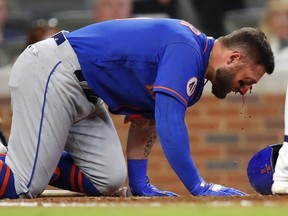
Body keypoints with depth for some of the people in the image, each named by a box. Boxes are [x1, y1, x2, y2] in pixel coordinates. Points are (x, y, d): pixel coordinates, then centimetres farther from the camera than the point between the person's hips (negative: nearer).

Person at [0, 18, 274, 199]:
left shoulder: (191, 58, 13)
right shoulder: (185, 53, -19)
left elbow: (146, 119, 18)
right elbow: (169, 122, -28)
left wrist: (139, 183, 10)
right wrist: (198, 187, -27)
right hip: (51, 74, -11)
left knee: (107, 181, 0)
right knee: (24, 187, -19)